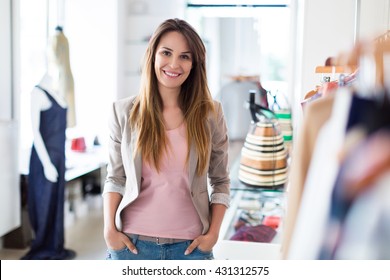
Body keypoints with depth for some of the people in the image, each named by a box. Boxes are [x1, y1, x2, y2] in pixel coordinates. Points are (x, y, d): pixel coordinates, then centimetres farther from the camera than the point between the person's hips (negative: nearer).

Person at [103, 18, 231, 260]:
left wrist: (213, 233, -3)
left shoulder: (210, 114, -1)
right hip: (132, 242, 0)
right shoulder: (124, 112, -1)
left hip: (190, 245, 0)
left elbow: (221, 182, 5)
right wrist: (110, 229, -4)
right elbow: (115, 178, 5)